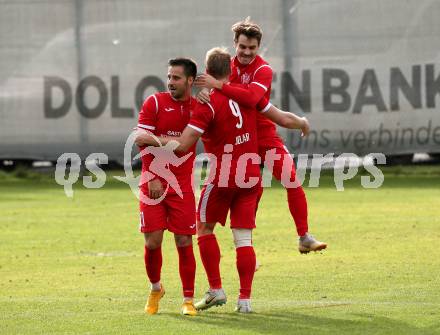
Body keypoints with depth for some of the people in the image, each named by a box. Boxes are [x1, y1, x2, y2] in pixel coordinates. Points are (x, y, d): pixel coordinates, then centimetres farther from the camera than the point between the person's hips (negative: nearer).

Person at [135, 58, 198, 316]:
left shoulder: (199, 107, 3)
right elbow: (141, 140, -4)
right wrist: (153, 177, -10)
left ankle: (188, 301, 7)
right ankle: (155, 289, 22)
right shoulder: (155, 102, -2)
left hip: (182, 186, 1)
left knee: (184, 243, -3)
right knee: (153, 242, -4)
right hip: (153, 184, -1)